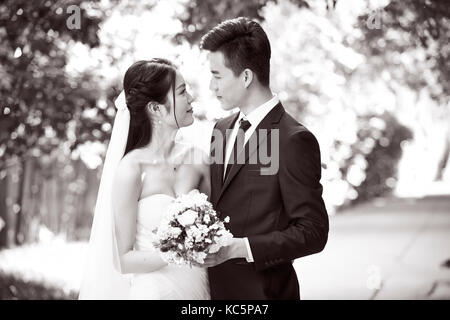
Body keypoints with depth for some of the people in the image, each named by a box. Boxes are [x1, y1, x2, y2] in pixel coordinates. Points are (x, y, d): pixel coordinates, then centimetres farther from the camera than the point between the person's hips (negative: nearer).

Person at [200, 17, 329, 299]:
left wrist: (239, 248, -21)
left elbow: (313, 232, -16)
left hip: (262, 289, -6)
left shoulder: (295, 141, -16)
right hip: (216, 286, 7)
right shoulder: (223, 129, 7)